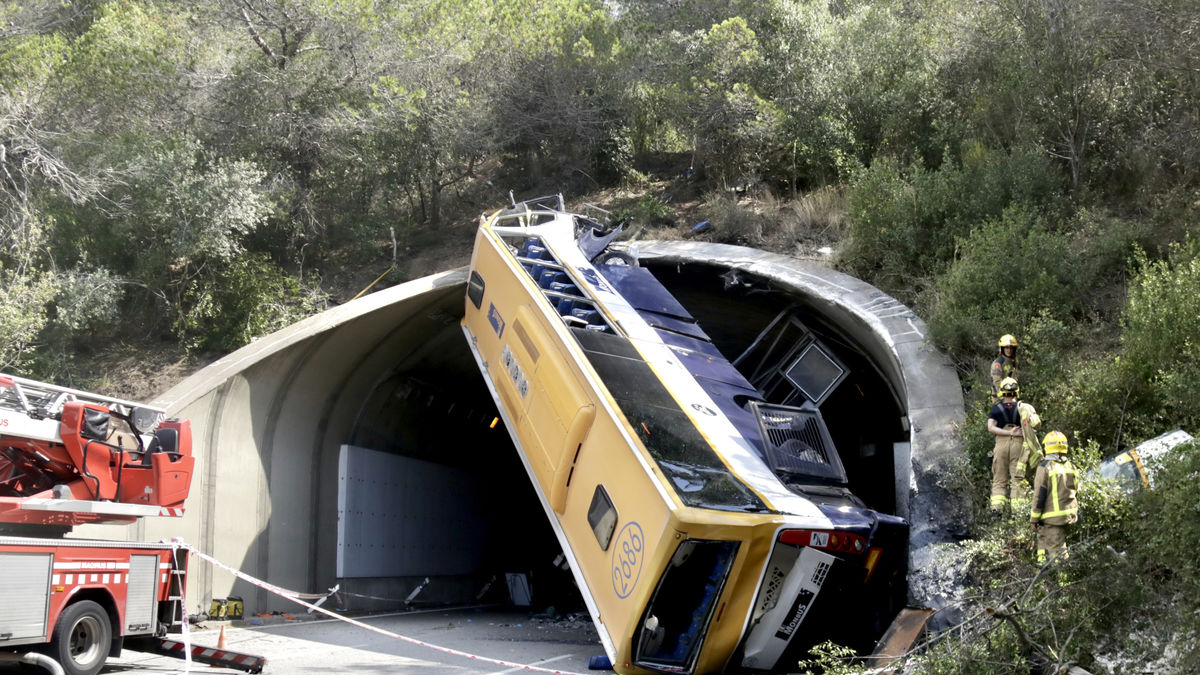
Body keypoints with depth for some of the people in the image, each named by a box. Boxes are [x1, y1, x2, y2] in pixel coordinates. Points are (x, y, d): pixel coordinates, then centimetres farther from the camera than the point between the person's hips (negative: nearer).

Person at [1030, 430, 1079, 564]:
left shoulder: (1045, 467, -14)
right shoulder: (1071, 467, 7)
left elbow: (1039, 496, -13)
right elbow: (1075, 491, 16)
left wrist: (1034, 519, -6)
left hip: (1051, 517, -7)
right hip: (1069, 515, 7)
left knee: (1057, 550, -2)